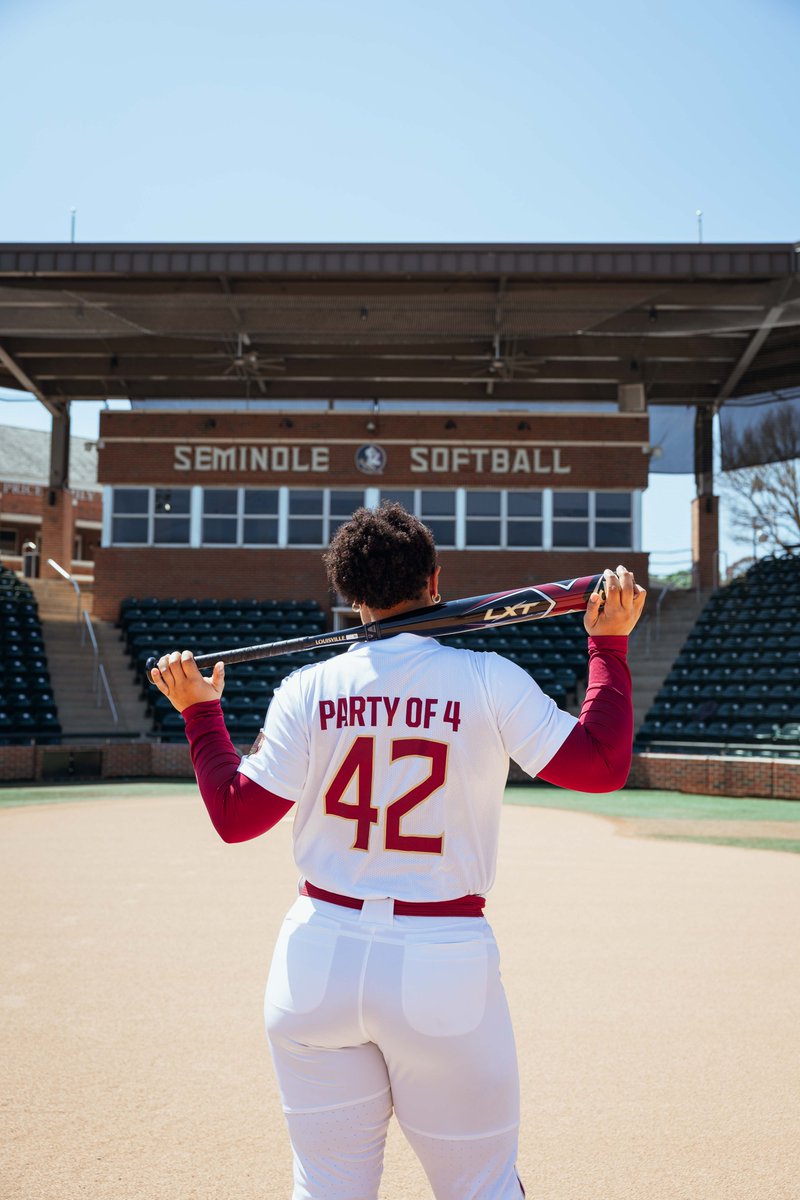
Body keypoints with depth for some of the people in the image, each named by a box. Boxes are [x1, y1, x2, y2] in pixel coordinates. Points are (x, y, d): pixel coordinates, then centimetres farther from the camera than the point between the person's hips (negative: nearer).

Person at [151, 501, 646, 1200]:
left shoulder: (308, 690, -2)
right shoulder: (487, 681, -7)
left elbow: (234, 815, 1)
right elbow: (603, 765, -5)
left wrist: (200, 712, 14)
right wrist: (609, 644, 4)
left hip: (317, 962, 2)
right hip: (444, 965, -2)